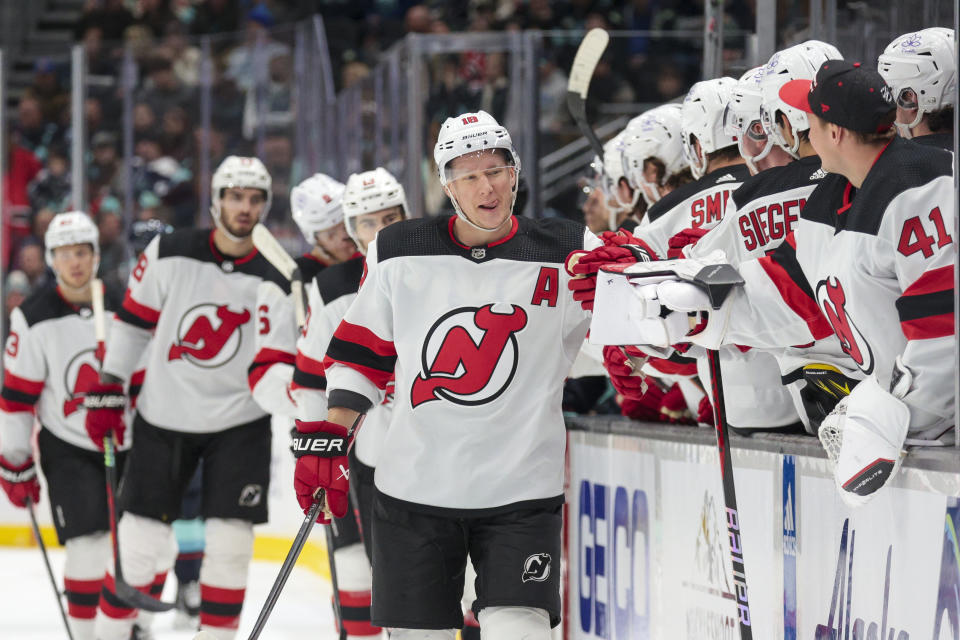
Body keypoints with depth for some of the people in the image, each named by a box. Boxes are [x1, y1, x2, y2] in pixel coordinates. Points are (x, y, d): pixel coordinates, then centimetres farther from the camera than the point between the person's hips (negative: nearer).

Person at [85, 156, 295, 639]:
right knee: (140, 541, 0)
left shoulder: (273, 281, -10)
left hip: (238, 423, 0)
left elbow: (271, 365, -16)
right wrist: (106, 389, 2)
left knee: (230, 544, -5)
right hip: (163, 417, 0)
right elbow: (134, 322, 3)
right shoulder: (169, 254, -7)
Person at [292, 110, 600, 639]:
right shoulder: (399, 254, 3)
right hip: (414, 490, 2)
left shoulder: (566, 254, -3)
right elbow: (360, 352, 12)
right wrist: (326, 437, 6)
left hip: (521, 492, -2)